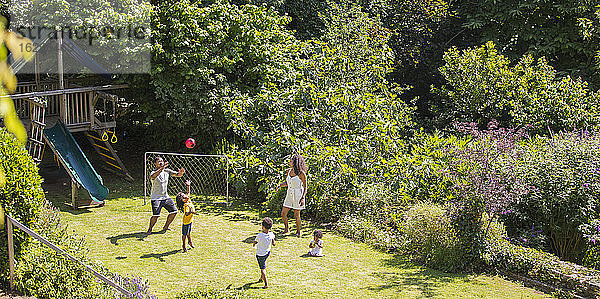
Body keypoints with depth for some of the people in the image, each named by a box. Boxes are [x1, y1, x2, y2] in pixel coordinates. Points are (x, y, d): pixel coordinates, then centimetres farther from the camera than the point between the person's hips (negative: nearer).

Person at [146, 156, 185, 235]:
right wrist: (161, 168, -52)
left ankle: (165, 227, 22)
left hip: (165, 196, 6)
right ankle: (150, 229, 5)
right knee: (156, 215, -18)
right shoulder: (153, 172, -14)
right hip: (156, 198, -6)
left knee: (174, 211, 3)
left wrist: (181, 172, -27)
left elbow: (177, 175, -1)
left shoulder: (167, 171, 3)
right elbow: (153, 177, -39)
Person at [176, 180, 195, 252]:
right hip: (186, 222, -9)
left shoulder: (188, 200, -6)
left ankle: (190, 241, 45)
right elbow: (186, 214, -44)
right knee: (184, 234, 7)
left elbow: (188, 192, 11)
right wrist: (191, 212, -60)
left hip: (190, 220, 9)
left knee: (189, 232, 27)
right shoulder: (186, 205, -31)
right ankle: (184, 246, 19)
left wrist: (188, 186, 5)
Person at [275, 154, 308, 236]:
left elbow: (305, 187, -10)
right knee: (283, 213, 3)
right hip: (289, 195, 6)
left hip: (298, 195, -6)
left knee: (296, 215, -1)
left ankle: (298, 232, 17)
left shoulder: (301, 173, -14)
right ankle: (286, 229, 23)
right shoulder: (289, 171, 5)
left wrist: (303, 198, -19)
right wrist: (279, 186, -1)